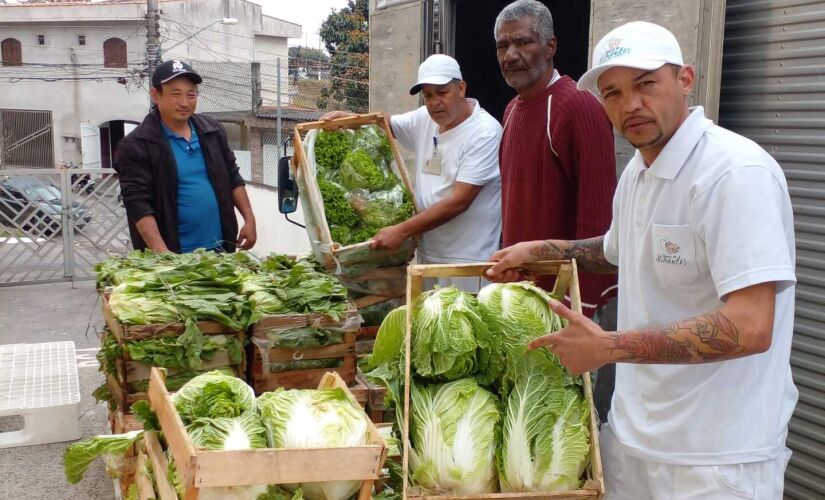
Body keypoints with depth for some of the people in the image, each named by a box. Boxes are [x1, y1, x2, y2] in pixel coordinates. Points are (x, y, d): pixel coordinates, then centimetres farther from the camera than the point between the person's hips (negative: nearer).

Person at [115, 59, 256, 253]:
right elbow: (138, 203, -16)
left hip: (220, 249, 5)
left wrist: (249, 219, 6)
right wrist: (162, 254, -26)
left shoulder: (212, 131, 7)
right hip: (174, 257, -5)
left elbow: (233, 179, 16)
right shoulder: (136, 145, -10)